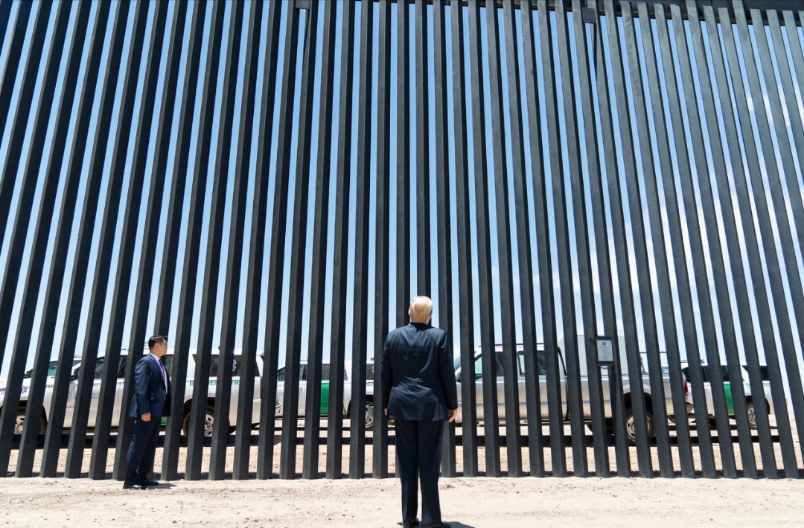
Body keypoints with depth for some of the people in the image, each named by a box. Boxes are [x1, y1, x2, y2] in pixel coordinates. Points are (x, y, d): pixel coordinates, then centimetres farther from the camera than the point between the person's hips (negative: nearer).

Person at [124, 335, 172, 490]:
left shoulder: (159, 364, 18)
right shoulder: (145, 362, -10)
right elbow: (140, 388, -18)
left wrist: (164, 410, 13)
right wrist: (145, 411, -23)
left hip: (156, 412, 9)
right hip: (147, 412, -9)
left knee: (149, 447, 13)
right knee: (138, 445, -4)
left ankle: (142, 478, 20)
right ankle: (129, 480, 2)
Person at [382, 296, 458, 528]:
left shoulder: (393, 336, 3)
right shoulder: (439, 336, -5)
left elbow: (386, 374, 6)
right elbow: (447, 374, -5)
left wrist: (386, 403, 14)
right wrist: (452, 404, 4)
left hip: (401, 405, 3)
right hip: (430, 405, -3)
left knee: (407, 461, 8)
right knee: (429, 461, 1)